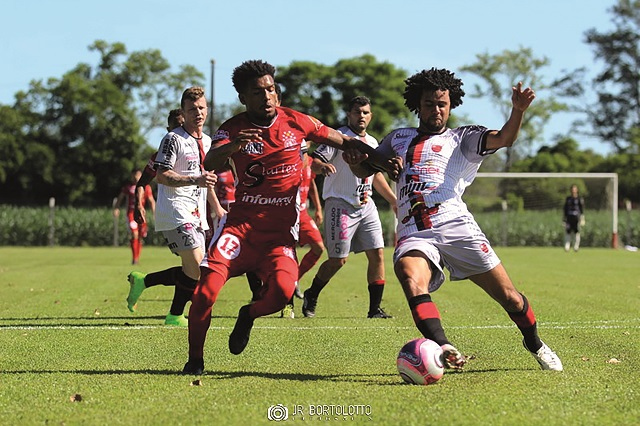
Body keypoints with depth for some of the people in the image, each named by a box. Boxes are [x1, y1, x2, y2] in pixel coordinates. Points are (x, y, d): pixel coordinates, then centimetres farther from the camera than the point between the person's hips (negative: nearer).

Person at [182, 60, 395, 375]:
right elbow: (210, 164, -23)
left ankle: (249, 315, 11)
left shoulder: (295, 122, 2)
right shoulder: (233, 129, -3)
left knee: (282, 290, -25)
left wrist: (382, 162, 7)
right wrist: (233, 146, -44)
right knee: (207, 289, -18)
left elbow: (343, 141, 13)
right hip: (241, 221, 0)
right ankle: (195, 360, 3)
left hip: (281, 227, 1)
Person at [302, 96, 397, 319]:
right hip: (340, 205, -7)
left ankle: (375, 308, 3)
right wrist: (322, 165, -43)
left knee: (377, 255, -2)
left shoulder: (372, 143, 14)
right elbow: (315, 160, -20)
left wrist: (393, 200, 27)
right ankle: (311, 296, 17)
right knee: (338, 260, -5)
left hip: (366, 206, 7)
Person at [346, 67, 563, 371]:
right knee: (411, 279, -34)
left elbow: (504, 138, 1)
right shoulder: (399, 138, 27)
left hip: (455, 224, -1)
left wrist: (518, 111, -19)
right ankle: (443, 349, -50)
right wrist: (355, 162, 8)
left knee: (508, 297, -3)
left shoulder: (462, 138, 17)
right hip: (413, 233, 1)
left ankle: (534, 344, 25)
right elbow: (367, 169, 33)